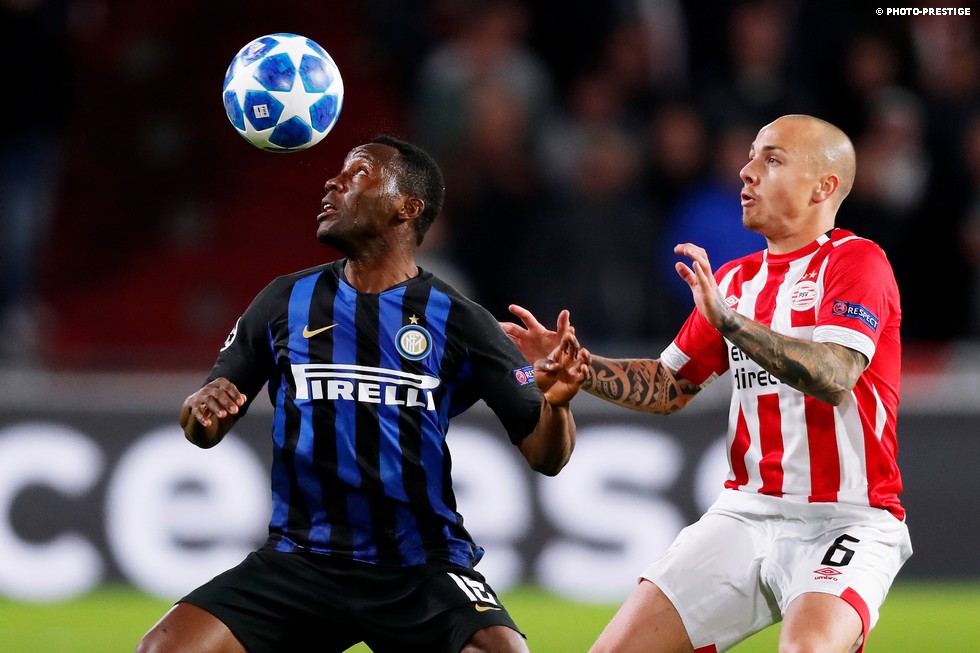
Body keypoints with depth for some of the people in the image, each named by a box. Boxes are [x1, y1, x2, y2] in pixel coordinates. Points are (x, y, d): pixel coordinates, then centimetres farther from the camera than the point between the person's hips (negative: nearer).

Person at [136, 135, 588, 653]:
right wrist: (203, 408, -12)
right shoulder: (286, 302, 6)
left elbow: (544, 455, -1)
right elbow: (203, 429, 12)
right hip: (299, 560, 2)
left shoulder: (458, 322, -1)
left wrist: (555, 402, -23)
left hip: (424, 570, -2)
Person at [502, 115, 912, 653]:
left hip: (843, 521, -7)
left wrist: (727, 319, -32)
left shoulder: (857, 261, -7)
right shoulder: (735, 279, 16)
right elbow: (668, 389, 23)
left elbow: (834, 377, -24)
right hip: (745, 513, 7)